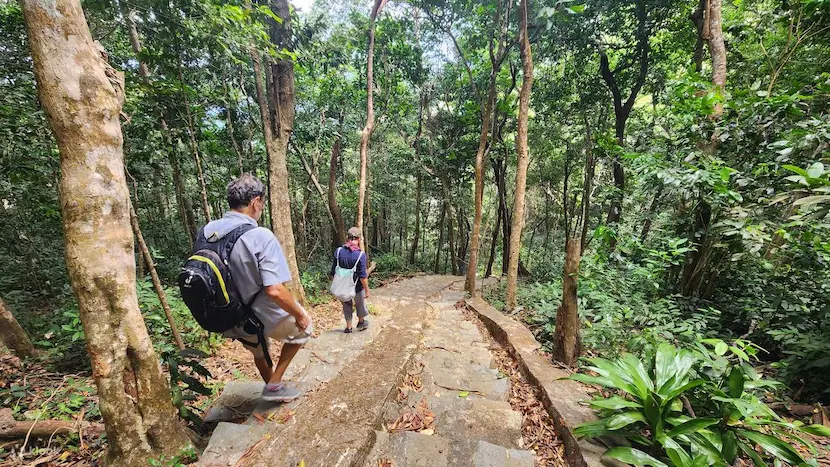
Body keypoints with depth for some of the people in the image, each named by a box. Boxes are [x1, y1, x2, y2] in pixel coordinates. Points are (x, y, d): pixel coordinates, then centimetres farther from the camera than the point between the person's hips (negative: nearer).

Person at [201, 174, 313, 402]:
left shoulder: (207, 231, -7)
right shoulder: (261, 237, -29)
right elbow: (275, 290, -33)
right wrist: (300, 315, -15)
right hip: (262, 320, -7)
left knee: (258, 352, 34)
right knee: (303, 328, 23)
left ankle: (274, 389, 56)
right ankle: (274, 384, 25)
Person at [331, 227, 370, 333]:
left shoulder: (338, 251, -11)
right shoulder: (360, 255, -23)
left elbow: (333, 271, -4)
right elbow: (363, 276, -21)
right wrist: (367, 290, -9)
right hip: (357, 287, -3)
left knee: (347, 306, 23)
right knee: (360, 304, 23)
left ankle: (348, 327, 34)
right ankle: (361, 322, 45)